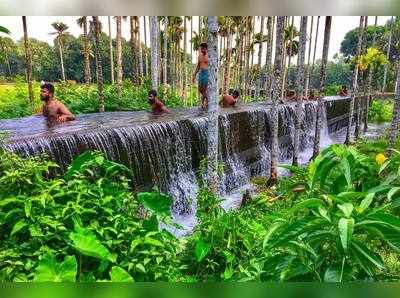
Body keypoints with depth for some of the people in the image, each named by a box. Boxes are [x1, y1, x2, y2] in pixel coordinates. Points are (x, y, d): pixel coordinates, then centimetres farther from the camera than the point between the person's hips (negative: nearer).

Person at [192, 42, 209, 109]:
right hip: (201, 73, 7)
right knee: (200, 89, 9)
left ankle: (203, 102, 10)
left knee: (204, 89, -3)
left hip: (206, 73, -7)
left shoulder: (208, 55, -7)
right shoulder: (200, 55, 12)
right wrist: (194, 75, 17)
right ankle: (207, 99, 29)